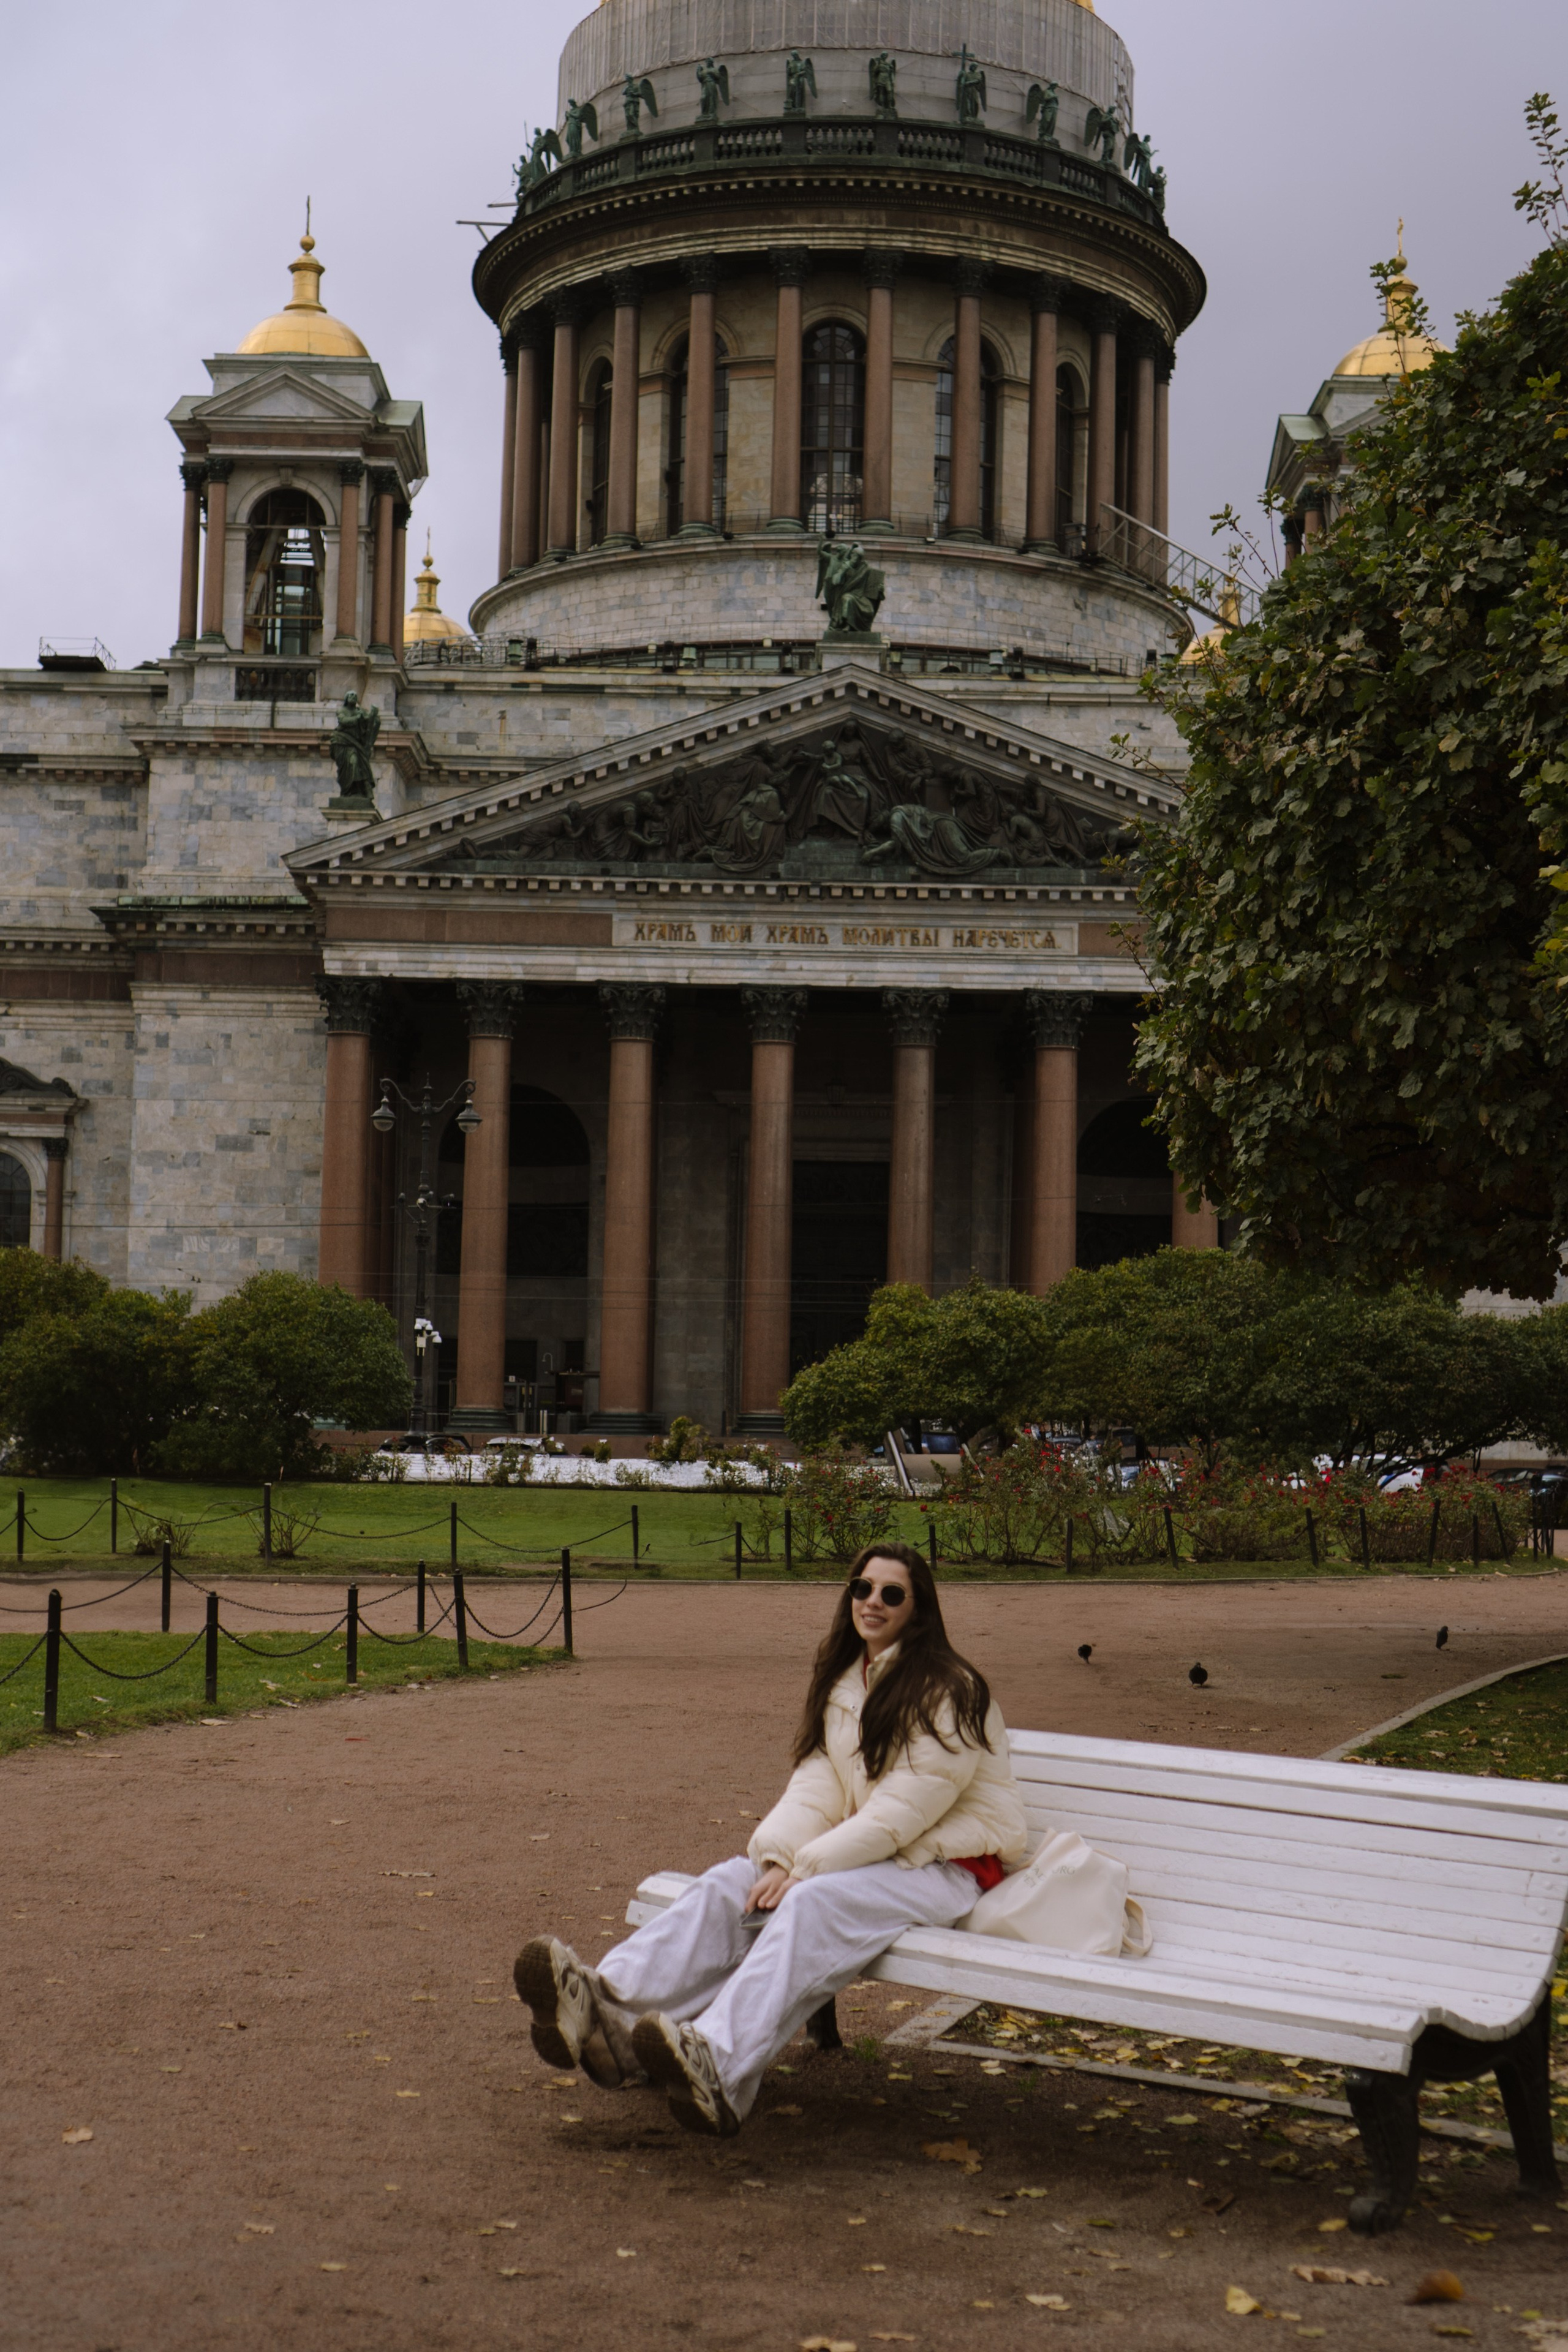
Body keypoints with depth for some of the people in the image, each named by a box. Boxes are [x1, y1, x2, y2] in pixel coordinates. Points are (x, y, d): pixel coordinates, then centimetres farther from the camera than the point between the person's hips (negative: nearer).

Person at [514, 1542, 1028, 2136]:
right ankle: (609, 2010, -40)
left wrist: (807, 1868, -21)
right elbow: (815, 1786, 2)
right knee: (730, 1883, -16)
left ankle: (719, 2069, -55)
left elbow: (904, 1810, -19)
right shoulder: (841, 1684, 12)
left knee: (813, 1904, -34)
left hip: (951, 1866, -7)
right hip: (869, 1853, 7)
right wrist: (778, 1858, -17)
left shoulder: (949, 1692, -11)